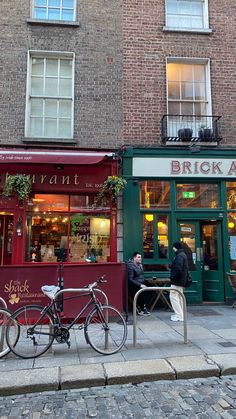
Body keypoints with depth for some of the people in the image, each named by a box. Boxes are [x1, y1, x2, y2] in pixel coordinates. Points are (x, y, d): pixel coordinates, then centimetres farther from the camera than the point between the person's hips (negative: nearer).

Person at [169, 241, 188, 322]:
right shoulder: (183, 254, 16)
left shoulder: (179, 255, -17)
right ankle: (180, 314, 24)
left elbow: (178, 268, -26)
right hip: (182, 280, 11)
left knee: (173, 297, -7)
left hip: (177, 281, -11)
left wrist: (173, 277, -17)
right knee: (179, 297, 17)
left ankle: (179, 316, -6)